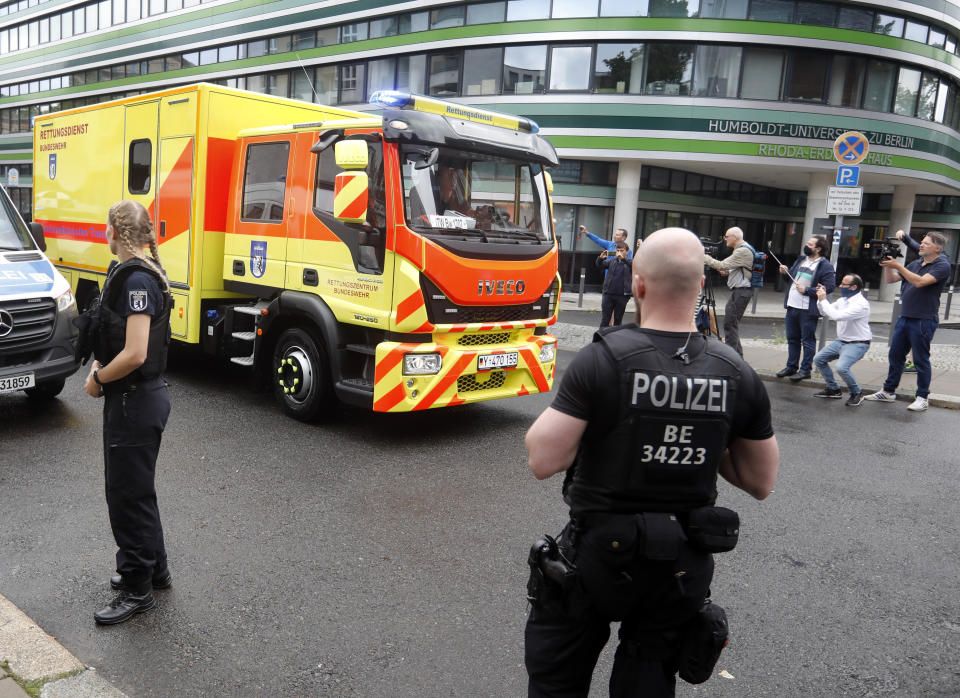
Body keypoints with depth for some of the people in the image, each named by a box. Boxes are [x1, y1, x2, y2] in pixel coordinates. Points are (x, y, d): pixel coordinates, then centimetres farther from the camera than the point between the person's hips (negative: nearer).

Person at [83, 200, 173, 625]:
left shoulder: (137, 280, -21)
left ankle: (137, 590, 16)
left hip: (135, 402, -10)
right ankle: (154, 570, 36)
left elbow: (135, 354, -27)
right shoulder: (130, 273, 10)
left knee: (129, 495, 2)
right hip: (137, 399, 10)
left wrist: (98, 379, -12)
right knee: (136, 490, 21)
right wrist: (100, 363, 6)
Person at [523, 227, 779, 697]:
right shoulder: (738, 375, -7)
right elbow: (761, 483, 2)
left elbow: (543, 461, -21)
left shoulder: (602, 359, -20)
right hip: (683, 569, 4)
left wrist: (573, 408, -3)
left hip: (598, 554, -3)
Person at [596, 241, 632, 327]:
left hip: (622, 295, -2)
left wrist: (623, 258, -36)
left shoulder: (628, 262, 0)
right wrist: (601, 258, -19)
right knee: (604, 319, 1)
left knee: (618, 320, 9)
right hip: (608, 294, 2)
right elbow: (600, 265, 3)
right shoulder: (612, 261, 9)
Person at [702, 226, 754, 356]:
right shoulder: (740, 249, 18)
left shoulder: (743, 251, -15)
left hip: (741, 291, -11)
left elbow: (722, 265, -21)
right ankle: (737, 355, 19)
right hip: (738, 291, 11)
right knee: (732, 322, 13)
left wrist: (705, 257, -11)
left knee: (730, 323, -10)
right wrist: (728, 272, 10)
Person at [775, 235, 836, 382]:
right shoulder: (801, 259, 13)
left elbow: (829, 287, -16)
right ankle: (791, 366, 26)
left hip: (808, 309, -7)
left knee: (808, 340, 1)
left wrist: (806, 290, -18)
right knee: (792, 338, 15)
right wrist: (785, 272, 3)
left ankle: (805, 369, 9)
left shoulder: (825, 266, -10)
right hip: (792, 306, 8)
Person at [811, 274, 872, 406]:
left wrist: (823, 300, -24)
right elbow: (825, 312, 17)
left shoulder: (861, 304, -23)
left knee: (841, 367, -29)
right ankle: (833, 389, 22)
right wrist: (821, 298, -1)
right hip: (841, 341, 9)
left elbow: (837, 315, -33)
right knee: (818, 359, 9)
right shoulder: (843, 300, 5)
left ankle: (857, 393, -3)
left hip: (857, 344, -9)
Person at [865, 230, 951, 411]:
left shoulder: (942, 266, -9)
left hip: (924, 320, -7)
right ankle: (888, 392, 21)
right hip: (905, 317, 7)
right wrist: (888, 264, -3)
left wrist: (897, 265, -22)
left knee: (921, 359, 0)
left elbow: (920, 282, -23)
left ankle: (922, 397, 10)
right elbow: (890, 280, 14)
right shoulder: (915, 264, 14)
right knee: (895, 356, 11)